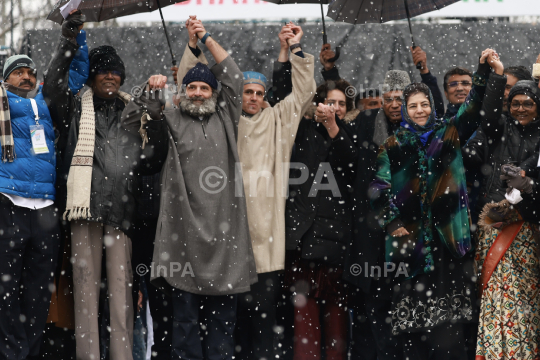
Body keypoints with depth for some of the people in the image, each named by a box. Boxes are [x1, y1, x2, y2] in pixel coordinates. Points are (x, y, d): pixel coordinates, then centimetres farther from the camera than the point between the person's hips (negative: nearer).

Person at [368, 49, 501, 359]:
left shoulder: (449, 134, 9)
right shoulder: (394, 146, 10)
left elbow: (474, 107, -4)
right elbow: (379, 189, 10)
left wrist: (485, 71, -19)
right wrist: (392, 223, 0)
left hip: (449, 237, -1)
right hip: (411, 239, 1)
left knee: (450, 319, -6)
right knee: (413, 317, 0)